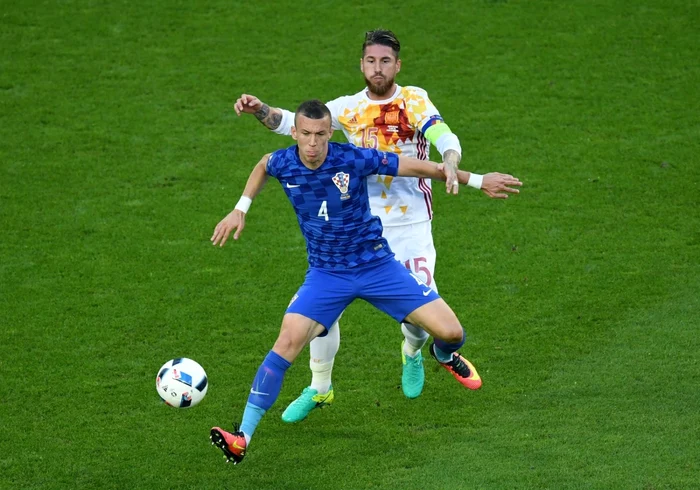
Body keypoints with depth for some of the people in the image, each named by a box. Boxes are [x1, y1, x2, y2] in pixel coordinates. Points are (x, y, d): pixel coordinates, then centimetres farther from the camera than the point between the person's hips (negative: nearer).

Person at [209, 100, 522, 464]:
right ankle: (242, 438, -21)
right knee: (288, 341, -23)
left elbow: (414, 166, -9)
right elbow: (262, 166, 18)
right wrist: (240, 209, 12)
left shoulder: (354, 159, -19)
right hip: (325, 273, 1)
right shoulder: (283, 164, -10)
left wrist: (476, 181, -4)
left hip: (377, 265, -1)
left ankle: (444, 354, 35)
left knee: (451, 332, -7)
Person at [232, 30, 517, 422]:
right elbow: (294, 122, -3)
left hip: (410, 226, -2)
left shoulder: (414, 102, -7)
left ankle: (413, 354, 31)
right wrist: (260, 110, -22)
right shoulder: (350, 108, 2)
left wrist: (450, 166, -43)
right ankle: (320, 389, 14)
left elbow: (445, 138, -21)